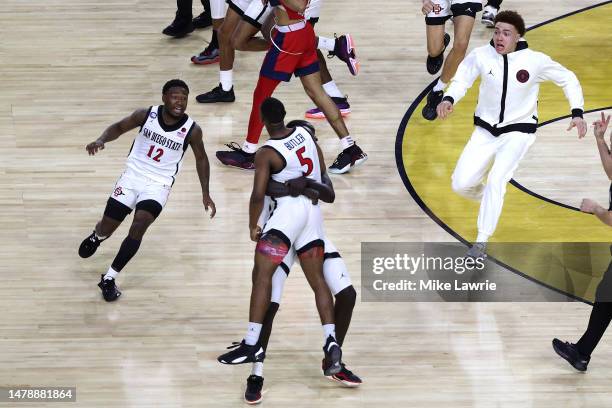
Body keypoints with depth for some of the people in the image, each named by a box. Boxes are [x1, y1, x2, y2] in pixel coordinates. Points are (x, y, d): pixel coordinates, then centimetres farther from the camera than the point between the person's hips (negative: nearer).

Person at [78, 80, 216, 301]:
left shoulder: (192, 130, -12)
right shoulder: (146, 115, -11)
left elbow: (201, 158, 5)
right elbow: (119, 127, 4)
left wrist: (205, 193, 3)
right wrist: (101, 140, -17)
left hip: (158, 185, -2)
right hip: (132, 175, 2)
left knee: (138, 227, -24)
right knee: (107, 229, 5)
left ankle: (109, 279, -10)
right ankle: (97, 236, 47)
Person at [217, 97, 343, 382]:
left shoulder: (266, 153, -10)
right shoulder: (305, 132, 7)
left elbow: (258, 195, -15)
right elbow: (322, 171, 17)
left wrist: (252, 226, -1)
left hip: (289, 209, -7)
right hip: (314, 210, 7)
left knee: (262, 273, -7)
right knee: (317, 279, 9)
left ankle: (252, 345, -14)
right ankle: (331, 342, -3)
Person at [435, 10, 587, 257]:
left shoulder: (535, 61, -15)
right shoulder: (481, 56, -13)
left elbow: (568, 79, -1)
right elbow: (462, 80, 0)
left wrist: (577, 113, -9)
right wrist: (448, 100, -21)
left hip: (518, 132, -3)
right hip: (486, 130, 3)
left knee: (496, 181, -22)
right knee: (461, 184, -5)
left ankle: (481, 243, -11)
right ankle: (490, 201, 31)